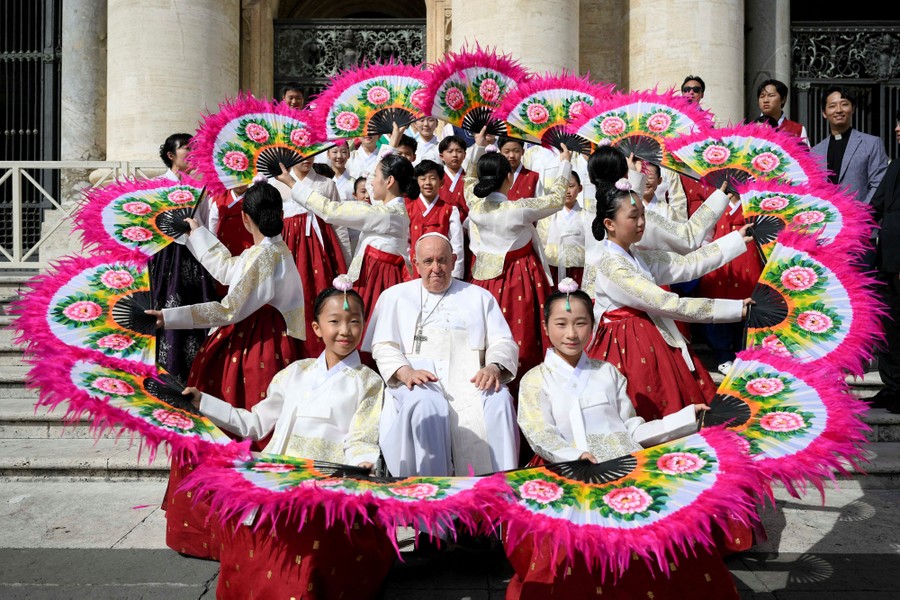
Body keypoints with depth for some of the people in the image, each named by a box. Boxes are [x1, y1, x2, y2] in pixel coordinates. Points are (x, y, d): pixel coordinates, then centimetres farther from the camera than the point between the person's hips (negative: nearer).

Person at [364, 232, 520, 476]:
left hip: (469, 378, 1)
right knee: (426, 403, -36)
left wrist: (494, 367, -12)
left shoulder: (479, 297, 22)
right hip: (417, 379, -1)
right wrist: (405, 371, -15)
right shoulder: (395, 296, 19)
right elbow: (383, 346, 7)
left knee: (499, 399, -31)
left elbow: (503, 342, 13)